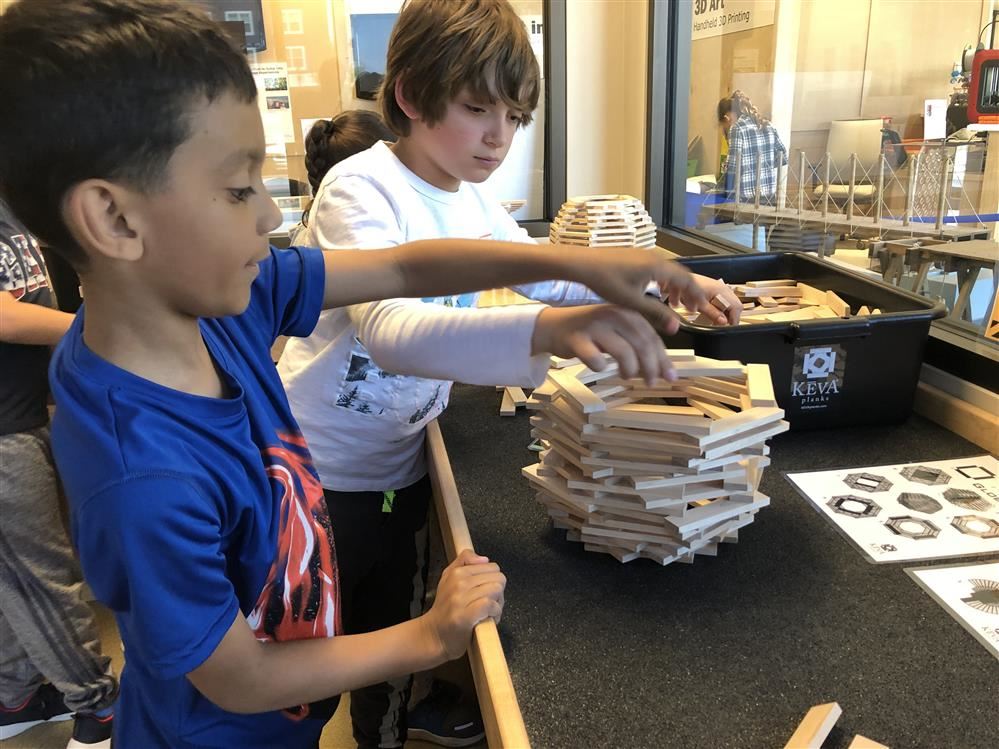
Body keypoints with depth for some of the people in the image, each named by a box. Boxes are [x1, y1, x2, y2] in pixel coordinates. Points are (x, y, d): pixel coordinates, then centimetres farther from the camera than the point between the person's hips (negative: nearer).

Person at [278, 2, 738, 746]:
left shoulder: (470, 200, -2)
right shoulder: (359, 191, -26)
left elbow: (544, 274, 10)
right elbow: (392, 333, -42)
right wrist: (549, 329, -59)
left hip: (399, 461, 7)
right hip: (321, 472, -6)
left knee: (396, 621, 27)